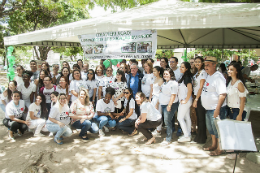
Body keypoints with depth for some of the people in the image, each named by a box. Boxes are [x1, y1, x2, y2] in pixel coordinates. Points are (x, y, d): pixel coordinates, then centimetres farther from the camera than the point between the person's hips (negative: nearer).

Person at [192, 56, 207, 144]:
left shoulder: (203, 72, -11)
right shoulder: (197, 73, 15)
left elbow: (201, 87, -16)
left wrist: (196, 99, -17)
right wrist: (195, 99, 9)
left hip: (200, 97, -8)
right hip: (197, 97, 8)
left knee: (201, 118, 0)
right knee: (198, 117, 15)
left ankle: (201, 138, 10)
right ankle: (199, 136, 26)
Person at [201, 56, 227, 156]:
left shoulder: (218, 77, -19)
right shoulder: (209, 76, 10)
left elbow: (223, 94, -24)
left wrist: (217, 109, -27)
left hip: (216, 109, -9)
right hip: (209, 109, 10)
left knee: (217, 129, 3)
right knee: (211, 128, 21)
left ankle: (219, 149, 19)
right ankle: (213, 145, 37)